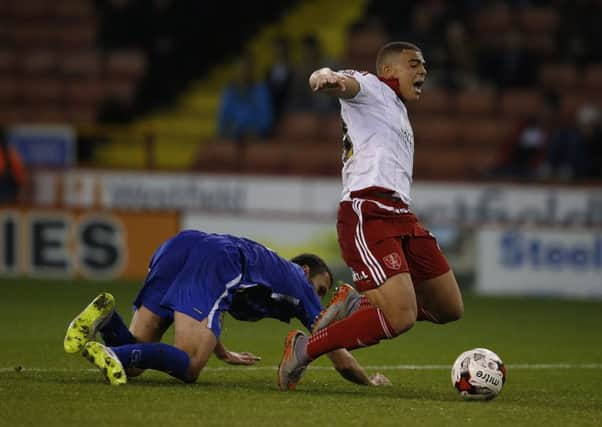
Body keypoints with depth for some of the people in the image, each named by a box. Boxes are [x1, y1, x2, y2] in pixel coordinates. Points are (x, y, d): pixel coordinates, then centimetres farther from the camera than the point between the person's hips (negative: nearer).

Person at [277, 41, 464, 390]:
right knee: (401, 318, -22)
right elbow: (346, 84, -18)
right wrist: (326, 78, -41)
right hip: (368, 214, -10)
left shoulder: (398, 113, 31)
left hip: (401, 216, 10)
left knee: (450, 309, 8)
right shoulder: (372, 87, 5)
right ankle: (304, 349, -9)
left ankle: (355, 308, 17)